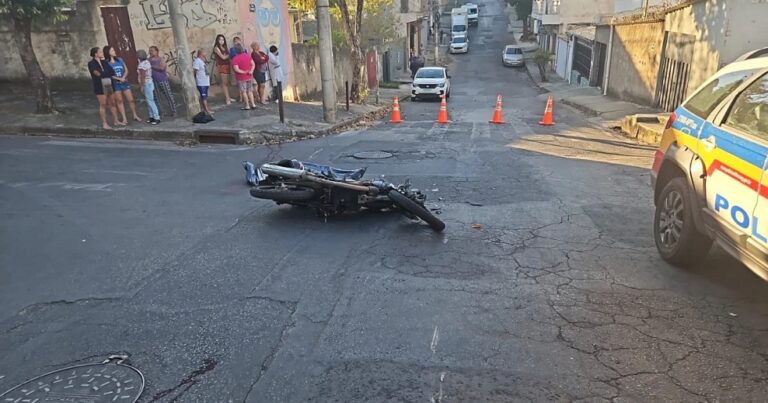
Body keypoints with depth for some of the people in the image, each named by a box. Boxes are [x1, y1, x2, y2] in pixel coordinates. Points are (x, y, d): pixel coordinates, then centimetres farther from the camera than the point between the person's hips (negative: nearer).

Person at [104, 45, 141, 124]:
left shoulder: (120, 60, 5)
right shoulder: (106, 63, -6)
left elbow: (126, 70, 4)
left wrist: (123, 78, -12)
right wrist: (119, 79, -18)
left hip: (125, 82, 3)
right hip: (115, 84, -3)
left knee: (131, 99, 2)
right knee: (119, 101, 4)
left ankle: (135, 116, 17)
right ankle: (124, 119, 8)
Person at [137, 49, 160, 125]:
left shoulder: (141, 65, -18)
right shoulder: (147, 62, 10)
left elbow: (143, 77, -20)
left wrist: (142, 87, -16)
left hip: (146, 84, -10)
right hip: (150, 82, 10)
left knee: (150, 101, -8)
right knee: (149, 101, 13)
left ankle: (157, 118, -7)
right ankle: (152, 117, 19)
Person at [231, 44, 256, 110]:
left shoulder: (235, 59, -16)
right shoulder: (248, 55, 1)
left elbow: (236, 69, -21)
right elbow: (253, 64, 1)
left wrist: (244, 72, -11)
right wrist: (251, 71, -9)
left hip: (241, 78, -5)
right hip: (249, 77, 5)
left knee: (243, 91, 4)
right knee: (250, 91, 15)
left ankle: (247, 106, 6)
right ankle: (253, 104, 16)